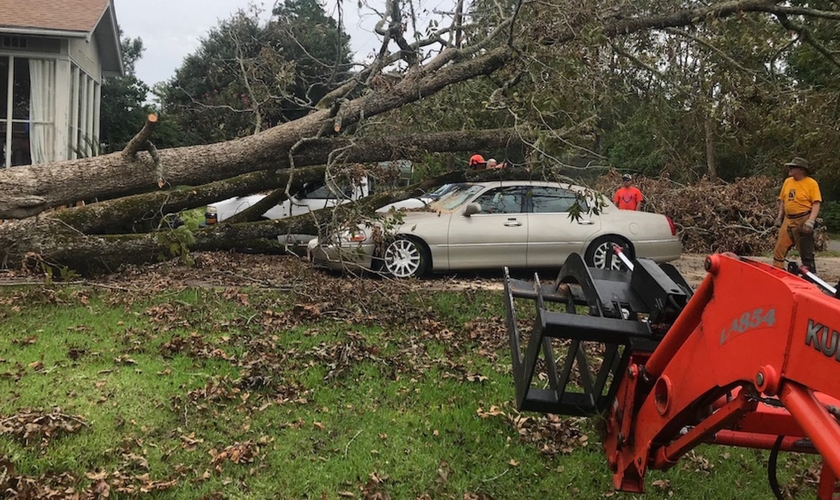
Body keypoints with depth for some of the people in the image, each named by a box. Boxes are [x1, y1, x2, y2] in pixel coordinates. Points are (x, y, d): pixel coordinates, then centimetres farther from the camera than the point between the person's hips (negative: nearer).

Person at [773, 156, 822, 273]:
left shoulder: (811, 183, -9)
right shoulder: (787, 181, 9)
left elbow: (816, 204, -12)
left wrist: (811, 221, -20)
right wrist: (779, 217, 12)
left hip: (803, 221, -6)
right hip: (788, 220, 6)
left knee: (806, 253, 1)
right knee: (779, 250, 5)